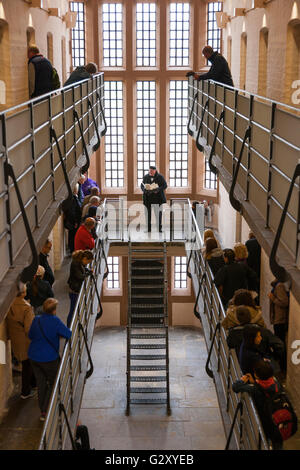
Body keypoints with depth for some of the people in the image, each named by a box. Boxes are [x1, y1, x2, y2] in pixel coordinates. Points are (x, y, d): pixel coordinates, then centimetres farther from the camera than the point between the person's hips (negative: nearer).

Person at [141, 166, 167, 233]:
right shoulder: (145, 177, 10)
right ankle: (148, 228, 6)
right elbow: (142, 186, 12)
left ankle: (159, 228, 0)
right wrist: (145, 190, -10)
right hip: (147, 198, 3)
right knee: (147, 213, 1)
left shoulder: (160, 177, 1)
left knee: (158, 213, -6)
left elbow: (165, 185, -1)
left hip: (157, 198, -3)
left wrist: (158, 189, -17)